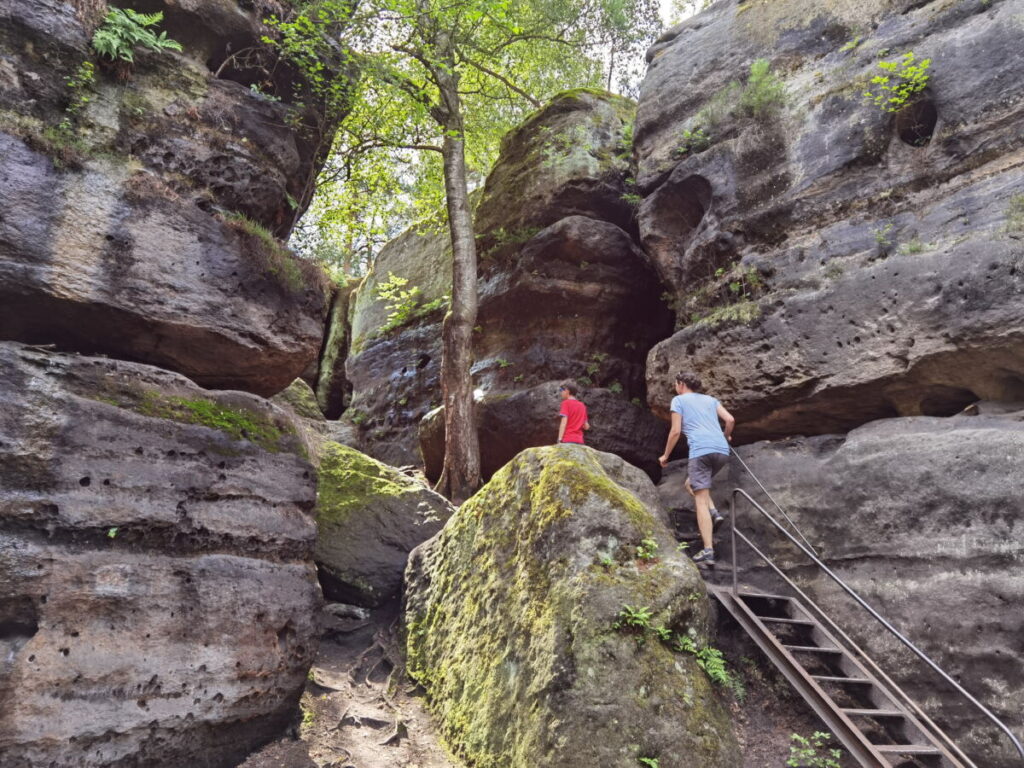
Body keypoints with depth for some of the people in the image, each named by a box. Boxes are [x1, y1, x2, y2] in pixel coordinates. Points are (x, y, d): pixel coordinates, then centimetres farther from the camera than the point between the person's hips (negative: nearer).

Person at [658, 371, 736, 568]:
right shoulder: (710, 399, 25)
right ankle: (714, 513, 2)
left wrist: (665, 455, 16)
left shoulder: (678, 400, 11)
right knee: (691, 483, 26)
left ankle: (708, 552, -15)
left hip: (701, 450, -6)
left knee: (701, 499, -7)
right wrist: (726, 436, 34)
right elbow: (730, 420, 14)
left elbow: (675, 431, 5)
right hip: (722, 451, 6)